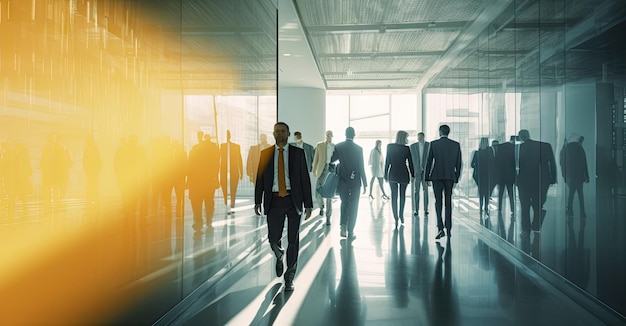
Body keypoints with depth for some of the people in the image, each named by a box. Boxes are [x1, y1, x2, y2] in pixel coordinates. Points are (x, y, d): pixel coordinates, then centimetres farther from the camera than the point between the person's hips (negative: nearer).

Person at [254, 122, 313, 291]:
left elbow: (305, 178, 1)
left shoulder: (298, 153, 3)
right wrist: (258, 201, 0)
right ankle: (279, 257, 38)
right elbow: (260, 178, 7)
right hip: (274, 200, 1)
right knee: (273, 238, 1)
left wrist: (308, 204, -4)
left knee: (293, 240, 3)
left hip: (293, 200, -1)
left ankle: (289, 277, 19)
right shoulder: (265, 153, 6)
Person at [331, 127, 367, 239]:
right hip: (355, 181, -2)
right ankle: (350, 232, 7)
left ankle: (343, 226, 4)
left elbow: (332, 159, 4)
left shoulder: (338, 146, -5)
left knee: (344, 203, 19)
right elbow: (361, 167, -8)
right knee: (353, 206, 6)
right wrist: (365, 183, -2)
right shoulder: (358, 148, -9)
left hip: (342, 180, 2)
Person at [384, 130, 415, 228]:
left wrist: (386, 175, 5)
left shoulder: (390, 147, -3)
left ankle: (396, 217, -3)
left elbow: (387, 161, -1)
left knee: (394, 196, 3)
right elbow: (410, 163, -4)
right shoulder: (406, 149, -8)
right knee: (402, 195, 15)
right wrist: (412, 175, 6)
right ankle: (401, 216, 20)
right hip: (403, 174, -1)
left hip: (393, 174, 1)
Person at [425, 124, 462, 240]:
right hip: (450, 177, 2)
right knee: (448, 202, 10)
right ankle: (448, 229, 12)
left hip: (437, 176, -2)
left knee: (438, 202, 0)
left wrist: (427, 177, 5)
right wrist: (457, 178, 13)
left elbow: (429, 162, -2)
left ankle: (440, 228, -12)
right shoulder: (456, 145, 4)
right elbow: (459, 163, 5)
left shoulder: (433, 144, -3)